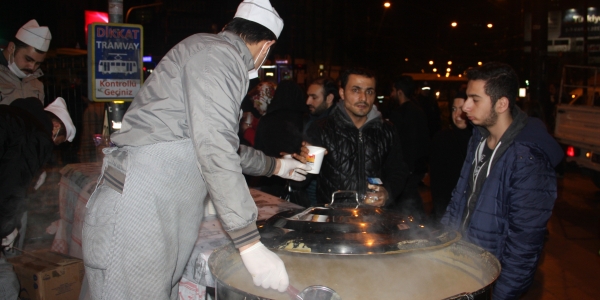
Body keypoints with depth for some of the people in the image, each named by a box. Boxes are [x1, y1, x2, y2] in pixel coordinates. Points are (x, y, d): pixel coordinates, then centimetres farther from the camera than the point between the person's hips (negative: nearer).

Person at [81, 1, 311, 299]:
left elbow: (223, 144, 32)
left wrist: (275, 166, 41)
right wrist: (250, 244, -22)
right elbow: (214, 151, -21)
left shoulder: (214, 54, 21)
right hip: (136, 215, -10)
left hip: (165, 217, 10)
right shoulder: (220, 53, -11)